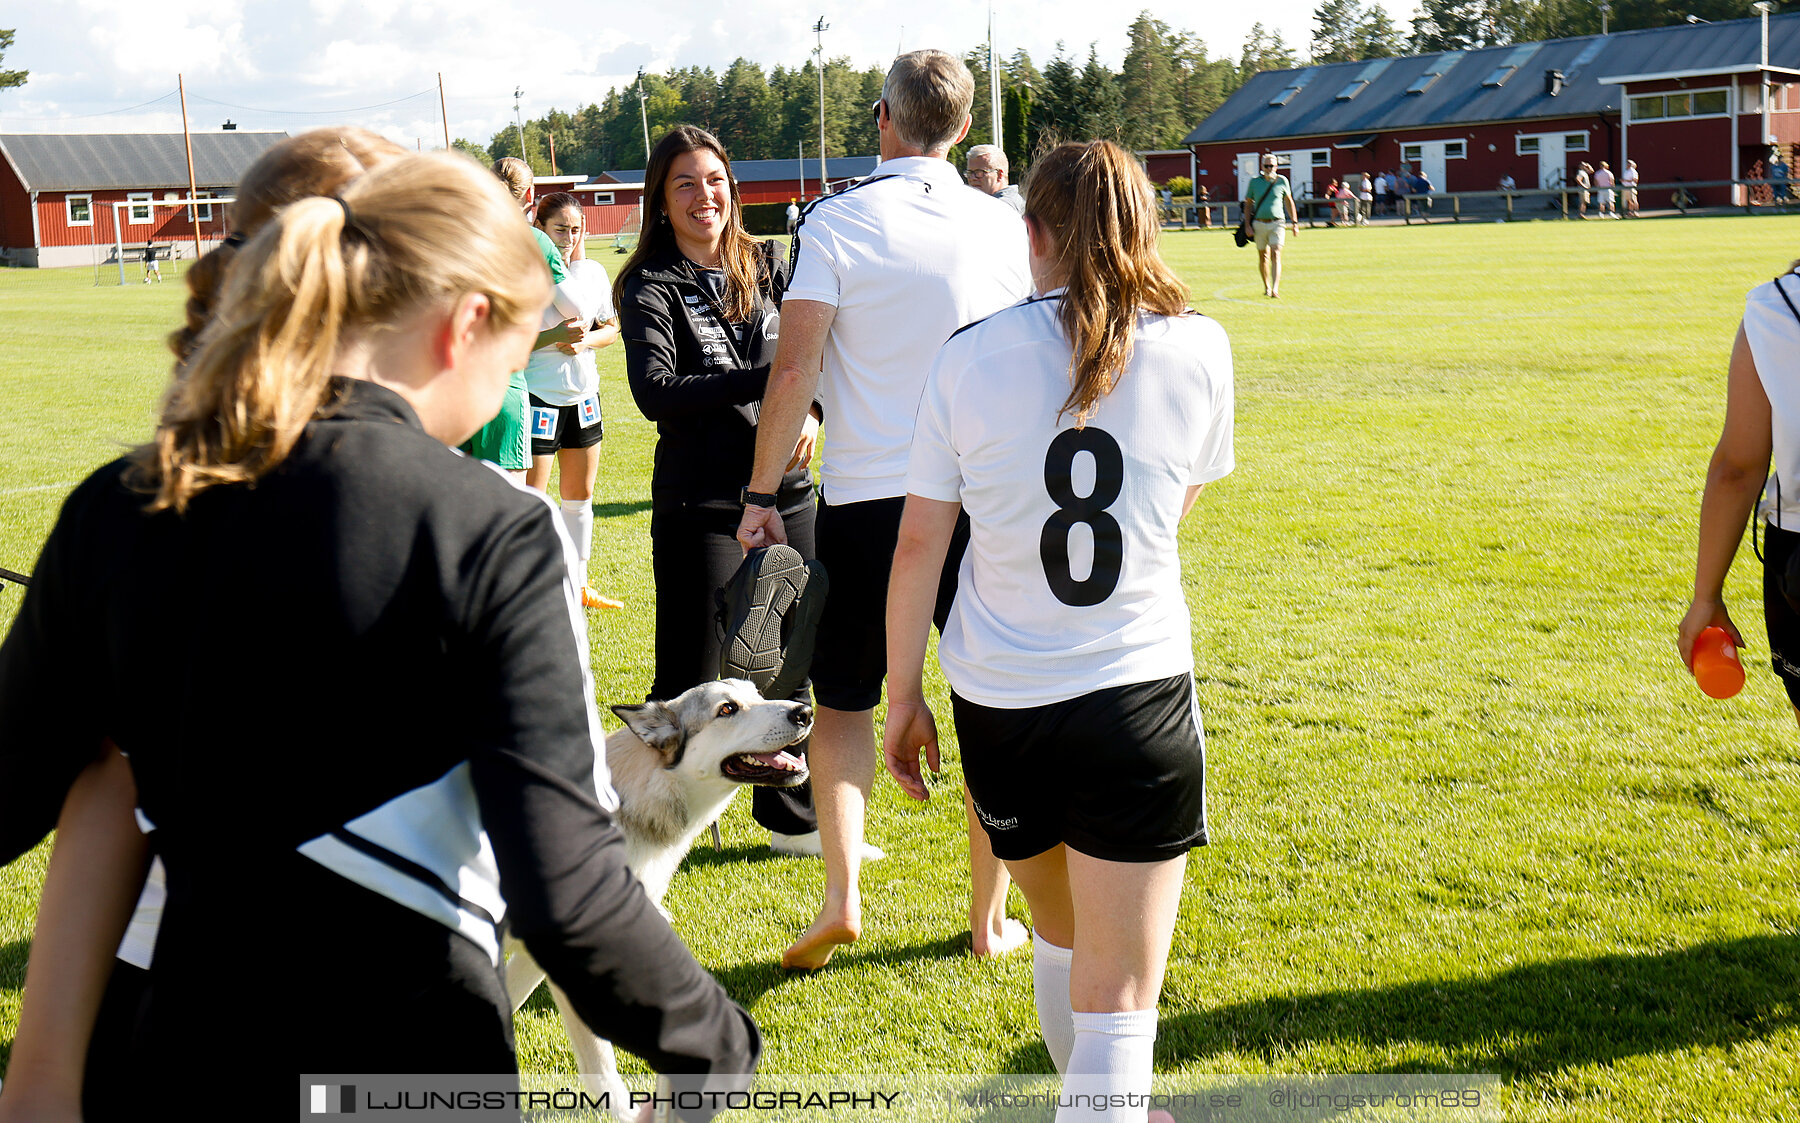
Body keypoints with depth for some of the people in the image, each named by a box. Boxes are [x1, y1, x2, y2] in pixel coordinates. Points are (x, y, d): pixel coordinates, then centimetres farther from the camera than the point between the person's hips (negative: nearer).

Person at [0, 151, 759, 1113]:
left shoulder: (112, 512, -3)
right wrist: (718, 1044, -6)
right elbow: (570, 898, -21)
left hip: (169, 1045, 5)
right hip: (403, 1068, -4)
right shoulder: (491, 536, -16)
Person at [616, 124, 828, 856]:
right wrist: (766, 379, -25)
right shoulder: (650, 288, -5)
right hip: (700, 506, -5)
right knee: (689, 683, 0)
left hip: (785, 491, 5)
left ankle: (792, 818, 29)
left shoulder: (766, 266, 9)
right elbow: (655, 392, -18)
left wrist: (811, 409, -14)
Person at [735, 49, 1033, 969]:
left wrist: (761, 495, -4)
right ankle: (990, 918, 19)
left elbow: (794, 371, -11)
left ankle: (841, 893, 1)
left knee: (843, 698, 14)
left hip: (865, 501, -2)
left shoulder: (836, 225, -6)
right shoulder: (1004, 230, 2)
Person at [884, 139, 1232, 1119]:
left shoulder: (969, 357, -4)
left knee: (1060, 933, 27)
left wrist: (904, 697, 8)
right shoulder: (1198, 349, -5)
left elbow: (919, 543, -1)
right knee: (1118, 997, 2)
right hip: (1139, 697, -2)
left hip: (997, 704, 3)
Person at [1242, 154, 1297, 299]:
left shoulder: (1282, 181, 4)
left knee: (1275, 255, -15)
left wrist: (1294, 222, 14)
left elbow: (1289, 201, 15)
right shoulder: (1254, 182, 4)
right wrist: (1248, 225, 1)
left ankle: (1275, 288, -23)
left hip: (1276, 223, -1)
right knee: (1263, 256, 9)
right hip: (1259, 224, 1)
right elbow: (1248, 204, 10)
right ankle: (1266, 287, 25)